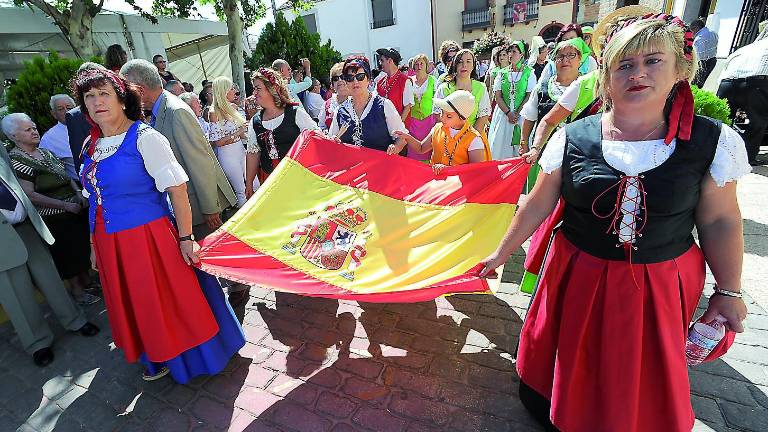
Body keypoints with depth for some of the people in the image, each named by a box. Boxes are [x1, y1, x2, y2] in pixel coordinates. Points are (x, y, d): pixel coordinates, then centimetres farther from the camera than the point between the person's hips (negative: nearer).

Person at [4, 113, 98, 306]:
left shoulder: (45, 153, 10)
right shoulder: (15, 161, -12)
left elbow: (66, 176, 17)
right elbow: (30, 195, -18)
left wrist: (78, 193, -1)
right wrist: (65, 205, -20)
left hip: (74, 208, 7)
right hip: (53, 218, -7)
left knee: (82, 245, 15)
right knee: (65, 253, 3)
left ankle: (86, 279, 32)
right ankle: (76, 290, 18)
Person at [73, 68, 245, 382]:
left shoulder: (144, 137, -12)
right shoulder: (91, 145, 9)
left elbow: (177, 188, -18)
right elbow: (96, 199, 15)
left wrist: (185, 237, -21)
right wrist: (96, 245, 16)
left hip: (149, 237, -7)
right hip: (111, 246, 7)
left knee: (174, 299, 5)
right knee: (138, 307, 19)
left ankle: (196, 356, 29)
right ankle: (161, 357, 41)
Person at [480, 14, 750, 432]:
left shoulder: (713, 141, -9)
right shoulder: (571, 138, -11)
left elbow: (720, 222, 0)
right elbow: (537, 206, -4)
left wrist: (729, 290, 5)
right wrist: (501, 253, 0)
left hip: (660, 285, 1)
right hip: (578, 276, 0)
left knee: (644, 373, 20)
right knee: (569, 356, 19)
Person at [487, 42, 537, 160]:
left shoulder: (529, 73, 3)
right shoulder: (502, 74, 9)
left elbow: (530, 96, -2)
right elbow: (497, 96, 3)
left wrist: (517, 114, -12)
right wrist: (508, 113, -8)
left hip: (521, 115, -2)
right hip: (503, 114, 2)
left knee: (520, 149, -4)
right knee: (501, 147, -1)